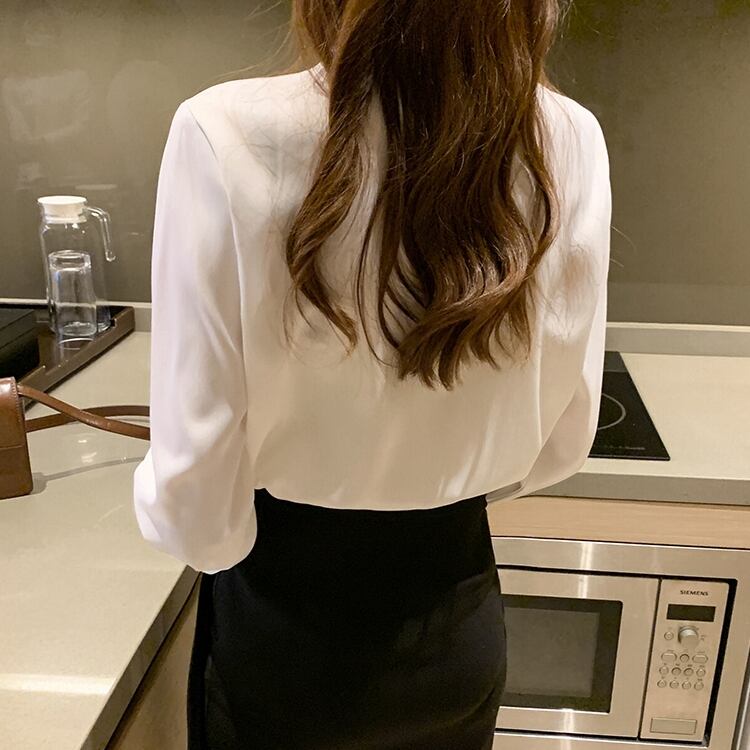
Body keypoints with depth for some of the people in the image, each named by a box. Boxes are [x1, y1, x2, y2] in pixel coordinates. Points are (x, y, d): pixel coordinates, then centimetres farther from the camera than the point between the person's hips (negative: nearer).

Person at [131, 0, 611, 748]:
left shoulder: (229, 136, -24)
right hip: (457, 612, 3)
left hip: (285, 614, -2)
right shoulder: (569, 142, -13)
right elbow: (558, 441, -4)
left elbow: (196, 491, -19)